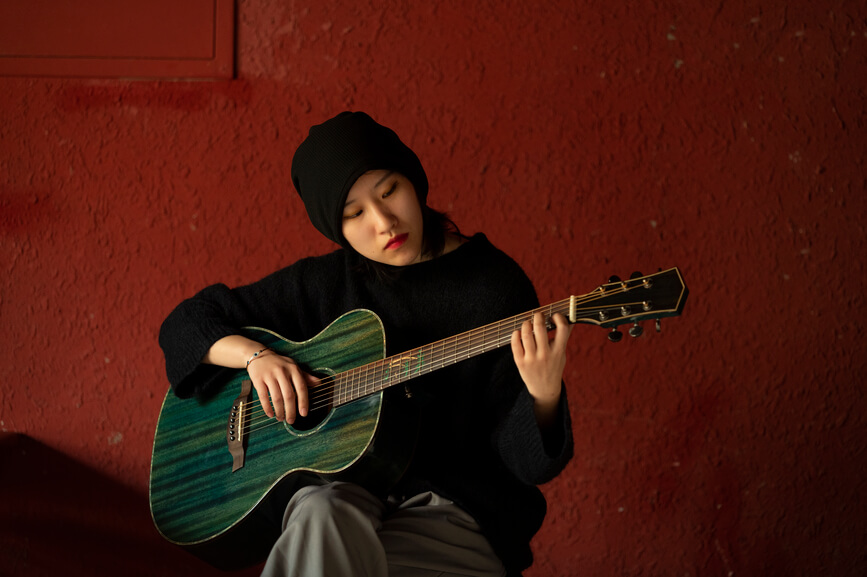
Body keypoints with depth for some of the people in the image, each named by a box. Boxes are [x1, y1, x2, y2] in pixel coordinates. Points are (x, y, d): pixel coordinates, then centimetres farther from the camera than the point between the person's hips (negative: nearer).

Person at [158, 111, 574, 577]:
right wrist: (256, 355, -5)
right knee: (321, 514, -34)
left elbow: (528, 465, -6)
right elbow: (185, 324, 15)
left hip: (457, 511, -3)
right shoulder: (324, 284, 7)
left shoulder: (495, 284, -3)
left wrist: (544, 394, -28)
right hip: (349, 490, 3)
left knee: (321, 539, -33)